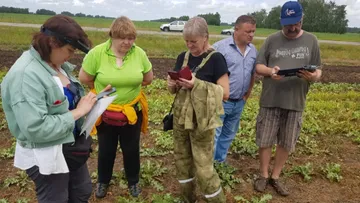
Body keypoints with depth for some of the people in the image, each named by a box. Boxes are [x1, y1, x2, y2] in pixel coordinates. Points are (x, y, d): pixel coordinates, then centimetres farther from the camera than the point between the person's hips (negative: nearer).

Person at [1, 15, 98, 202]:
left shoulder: (56, 64, -1)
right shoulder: (25, 75, -27)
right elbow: (35, 129, -32)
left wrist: (85, 102, -6)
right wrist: (78, 112, -25)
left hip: (71, 145, 8)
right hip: (46, 156, -8)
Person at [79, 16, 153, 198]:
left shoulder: (139, 54, -11)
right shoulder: (96, 53, -17)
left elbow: (148, 79, 2)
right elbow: (84, 79, -7)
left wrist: (129, 85, 1)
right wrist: (104, 89, 0)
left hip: (132, 111, 1)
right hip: (104, 111, -1)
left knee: (131, 149, 18)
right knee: (106, 149, 19)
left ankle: (133, 181, 42)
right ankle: (103, 181, 44)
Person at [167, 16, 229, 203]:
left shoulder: (215, 59, -11)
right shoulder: (183, 57, 5)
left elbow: (224, 93, -13)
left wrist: (197, 84, -23)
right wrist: (172, 85, -10)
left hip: (202, 121, -6)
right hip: (180, 118, 6)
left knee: (203, 167, 0)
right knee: (182, 160, 16)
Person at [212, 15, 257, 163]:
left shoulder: (253, 50, 6)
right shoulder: (220, 47, -14)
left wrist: (248, 93, 13)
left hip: (239, 103, 7)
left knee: (228, 135, 19)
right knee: (213, 135, -1)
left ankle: (220, 161, 36)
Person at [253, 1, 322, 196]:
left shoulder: (311, 41, 4)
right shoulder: (272, 40, 1)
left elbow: (318, 71, 6)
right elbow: (258, 66, 2)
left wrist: (313, 76, -19)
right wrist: (270, 71, -20)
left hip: (295, 103, 1)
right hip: (270, 101, -1)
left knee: (286, 143, 11)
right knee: (265, 141, 6)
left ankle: (275, 176, 30)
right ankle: (264, 175, 28)